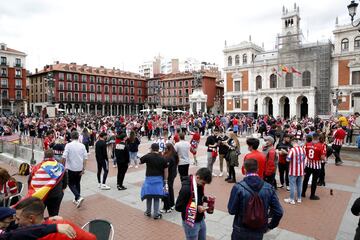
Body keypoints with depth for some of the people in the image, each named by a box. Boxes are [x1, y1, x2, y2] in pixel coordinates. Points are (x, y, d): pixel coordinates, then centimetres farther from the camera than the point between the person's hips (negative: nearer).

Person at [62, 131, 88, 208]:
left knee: (71, 184, 7)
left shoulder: (68, 145, -10)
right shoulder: (82, 146, -1)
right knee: (77, 183, 18)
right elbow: (85, 158, -4)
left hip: (71, 168, -4)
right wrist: (83, 168, 2)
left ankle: (79, 197, -12)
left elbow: (64, 157, -14)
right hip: (80, 168, 4)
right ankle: (77, 199, 25)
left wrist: (64, 166, 2)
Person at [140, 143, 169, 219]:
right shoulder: (162, 159, -3)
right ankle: (156, 214, 12)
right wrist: (165, 181, 10)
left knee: (149, 196, 13)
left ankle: (148, 212, 27)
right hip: (159, 179, 1)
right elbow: (165, 170, 0)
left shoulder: (148, 156, -9)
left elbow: (140, 162, 4)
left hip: (149, 178, -1)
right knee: (157, 197, 8)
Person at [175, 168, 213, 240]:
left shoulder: (199, 185, -3)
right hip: (191, 222, -8)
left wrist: (205, 199, -4)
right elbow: (178, 207, -21)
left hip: (201, 220, 8)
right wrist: (196, 208, -23)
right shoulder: (186, 188, -27)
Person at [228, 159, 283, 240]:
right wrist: (270, 226, 8)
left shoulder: (238, 187, -19)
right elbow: (279, 212, -7)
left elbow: (231, 210, -13)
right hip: (259, 232, 3)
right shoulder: (268, 188, -10)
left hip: (240, 231, -2)